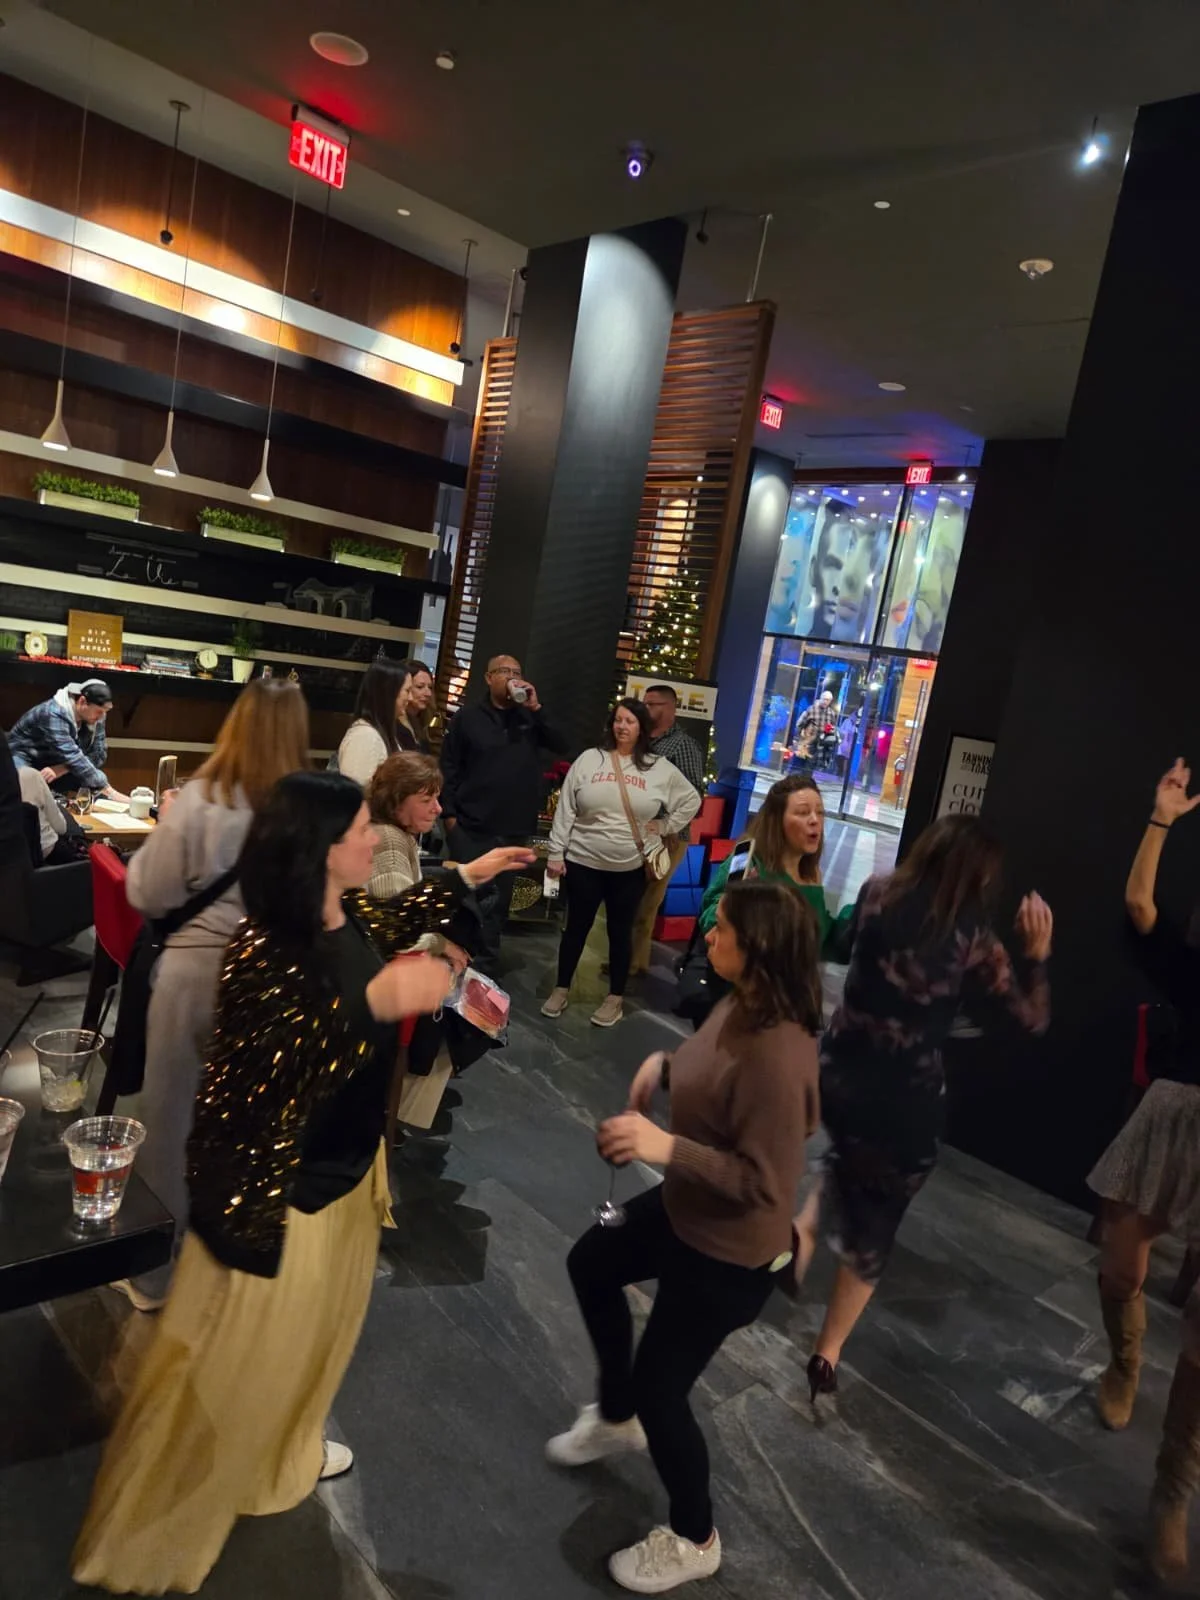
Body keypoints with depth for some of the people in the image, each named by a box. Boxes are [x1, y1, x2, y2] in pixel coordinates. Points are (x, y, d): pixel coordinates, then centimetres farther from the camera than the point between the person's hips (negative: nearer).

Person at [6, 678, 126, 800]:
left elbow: (98, 754, -12)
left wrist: (60, 769, -29)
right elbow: (72, 757, -39)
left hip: (52, 762, 7)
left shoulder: (95, 717, -11)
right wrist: (109, 790, -44)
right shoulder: (54, 714, -32)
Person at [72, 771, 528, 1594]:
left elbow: (393, 924, 17)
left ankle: (281, 1454, 57)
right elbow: (279, 1076, -37)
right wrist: (377, 1002, -45)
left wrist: (471, 874, 22)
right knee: (229, 1365, 12)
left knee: (310, 1332, 30)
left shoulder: (350, 912, -6)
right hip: (271, 1189, -8)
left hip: (342, 1170, 8)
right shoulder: (266, 948, -31)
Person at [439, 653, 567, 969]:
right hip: (471, 826, -3)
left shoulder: (529, 717, 10)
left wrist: (536, 708, -11)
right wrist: (449, 813, -7)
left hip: (515, 830, 3)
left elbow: (561, 747, -3)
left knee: (499, 899, 10)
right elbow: (449, 768, -1)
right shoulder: (468, 717, 1)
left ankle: (485, 962, 22)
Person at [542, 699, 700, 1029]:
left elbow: (692, 800, 10)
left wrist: (665, 827, 2)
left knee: (620, 932, 10)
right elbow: (566, 810, -2)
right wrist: (555, 852, -4)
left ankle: (615, 998, 24)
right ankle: (561, 989, 26)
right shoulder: (589, 759, -2)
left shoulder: (660, 768, 0)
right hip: (583, 862, 0)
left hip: (630, 868, 1)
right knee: (576, 927, 10)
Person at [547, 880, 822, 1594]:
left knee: (660, 1387, 9)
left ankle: (694, 1540, 39)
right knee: (590, 1266, 27)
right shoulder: (741, 1006, -9)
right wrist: (663, 1064, -6)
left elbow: (763, 1183, -33)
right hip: (684, 1209, 10)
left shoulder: (777, 1055, -36)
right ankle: (617, 1419, 51)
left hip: (731, 1253, -10)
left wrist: (665, 1146, -36)